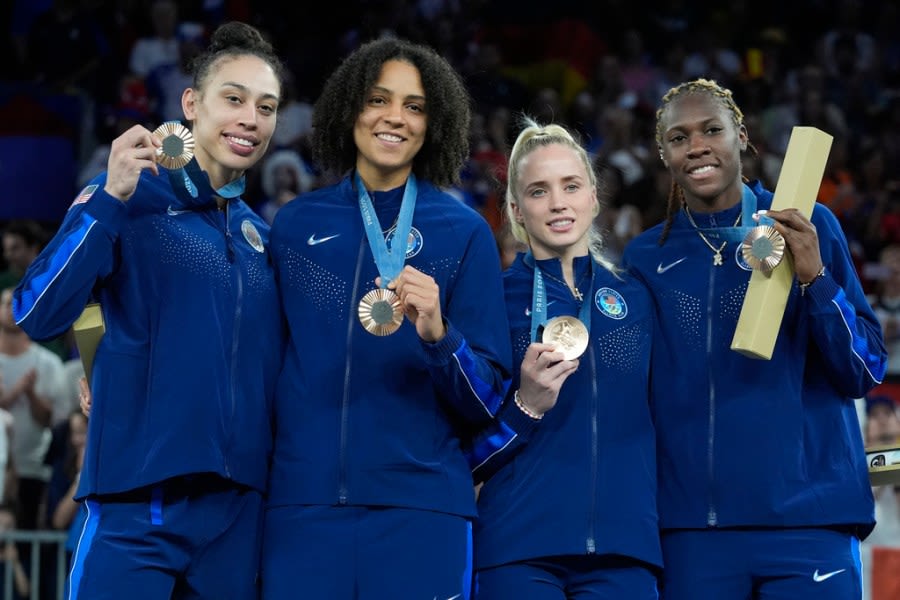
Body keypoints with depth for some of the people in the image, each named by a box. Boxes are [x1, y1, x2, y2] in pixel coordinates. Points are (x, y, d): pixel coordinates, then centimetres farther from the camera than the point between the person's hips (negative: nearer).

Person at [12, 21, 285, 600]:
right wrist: (111, 198, -20)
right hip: (136, 503, -5)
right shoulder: (133, 197, -1)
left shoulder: (261, 236, 15)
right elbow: (38, 314, -12)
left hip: (237, 509, 5)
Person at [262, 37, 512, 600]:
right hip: (303, 501, 2)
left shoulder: (464, 232, 3)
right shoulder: (294, 224, 8)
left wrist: (436, 334, -18)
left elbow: (488, 401, -1)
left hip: (421, 506, -1)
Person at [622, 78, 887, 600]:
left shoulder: (809, 229, 2)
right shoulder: (647, 258, 9)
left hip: (807, 516, -2)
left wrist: (815, 279, -14)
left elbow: (865, 372, 1)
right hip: (692, 530, 2)